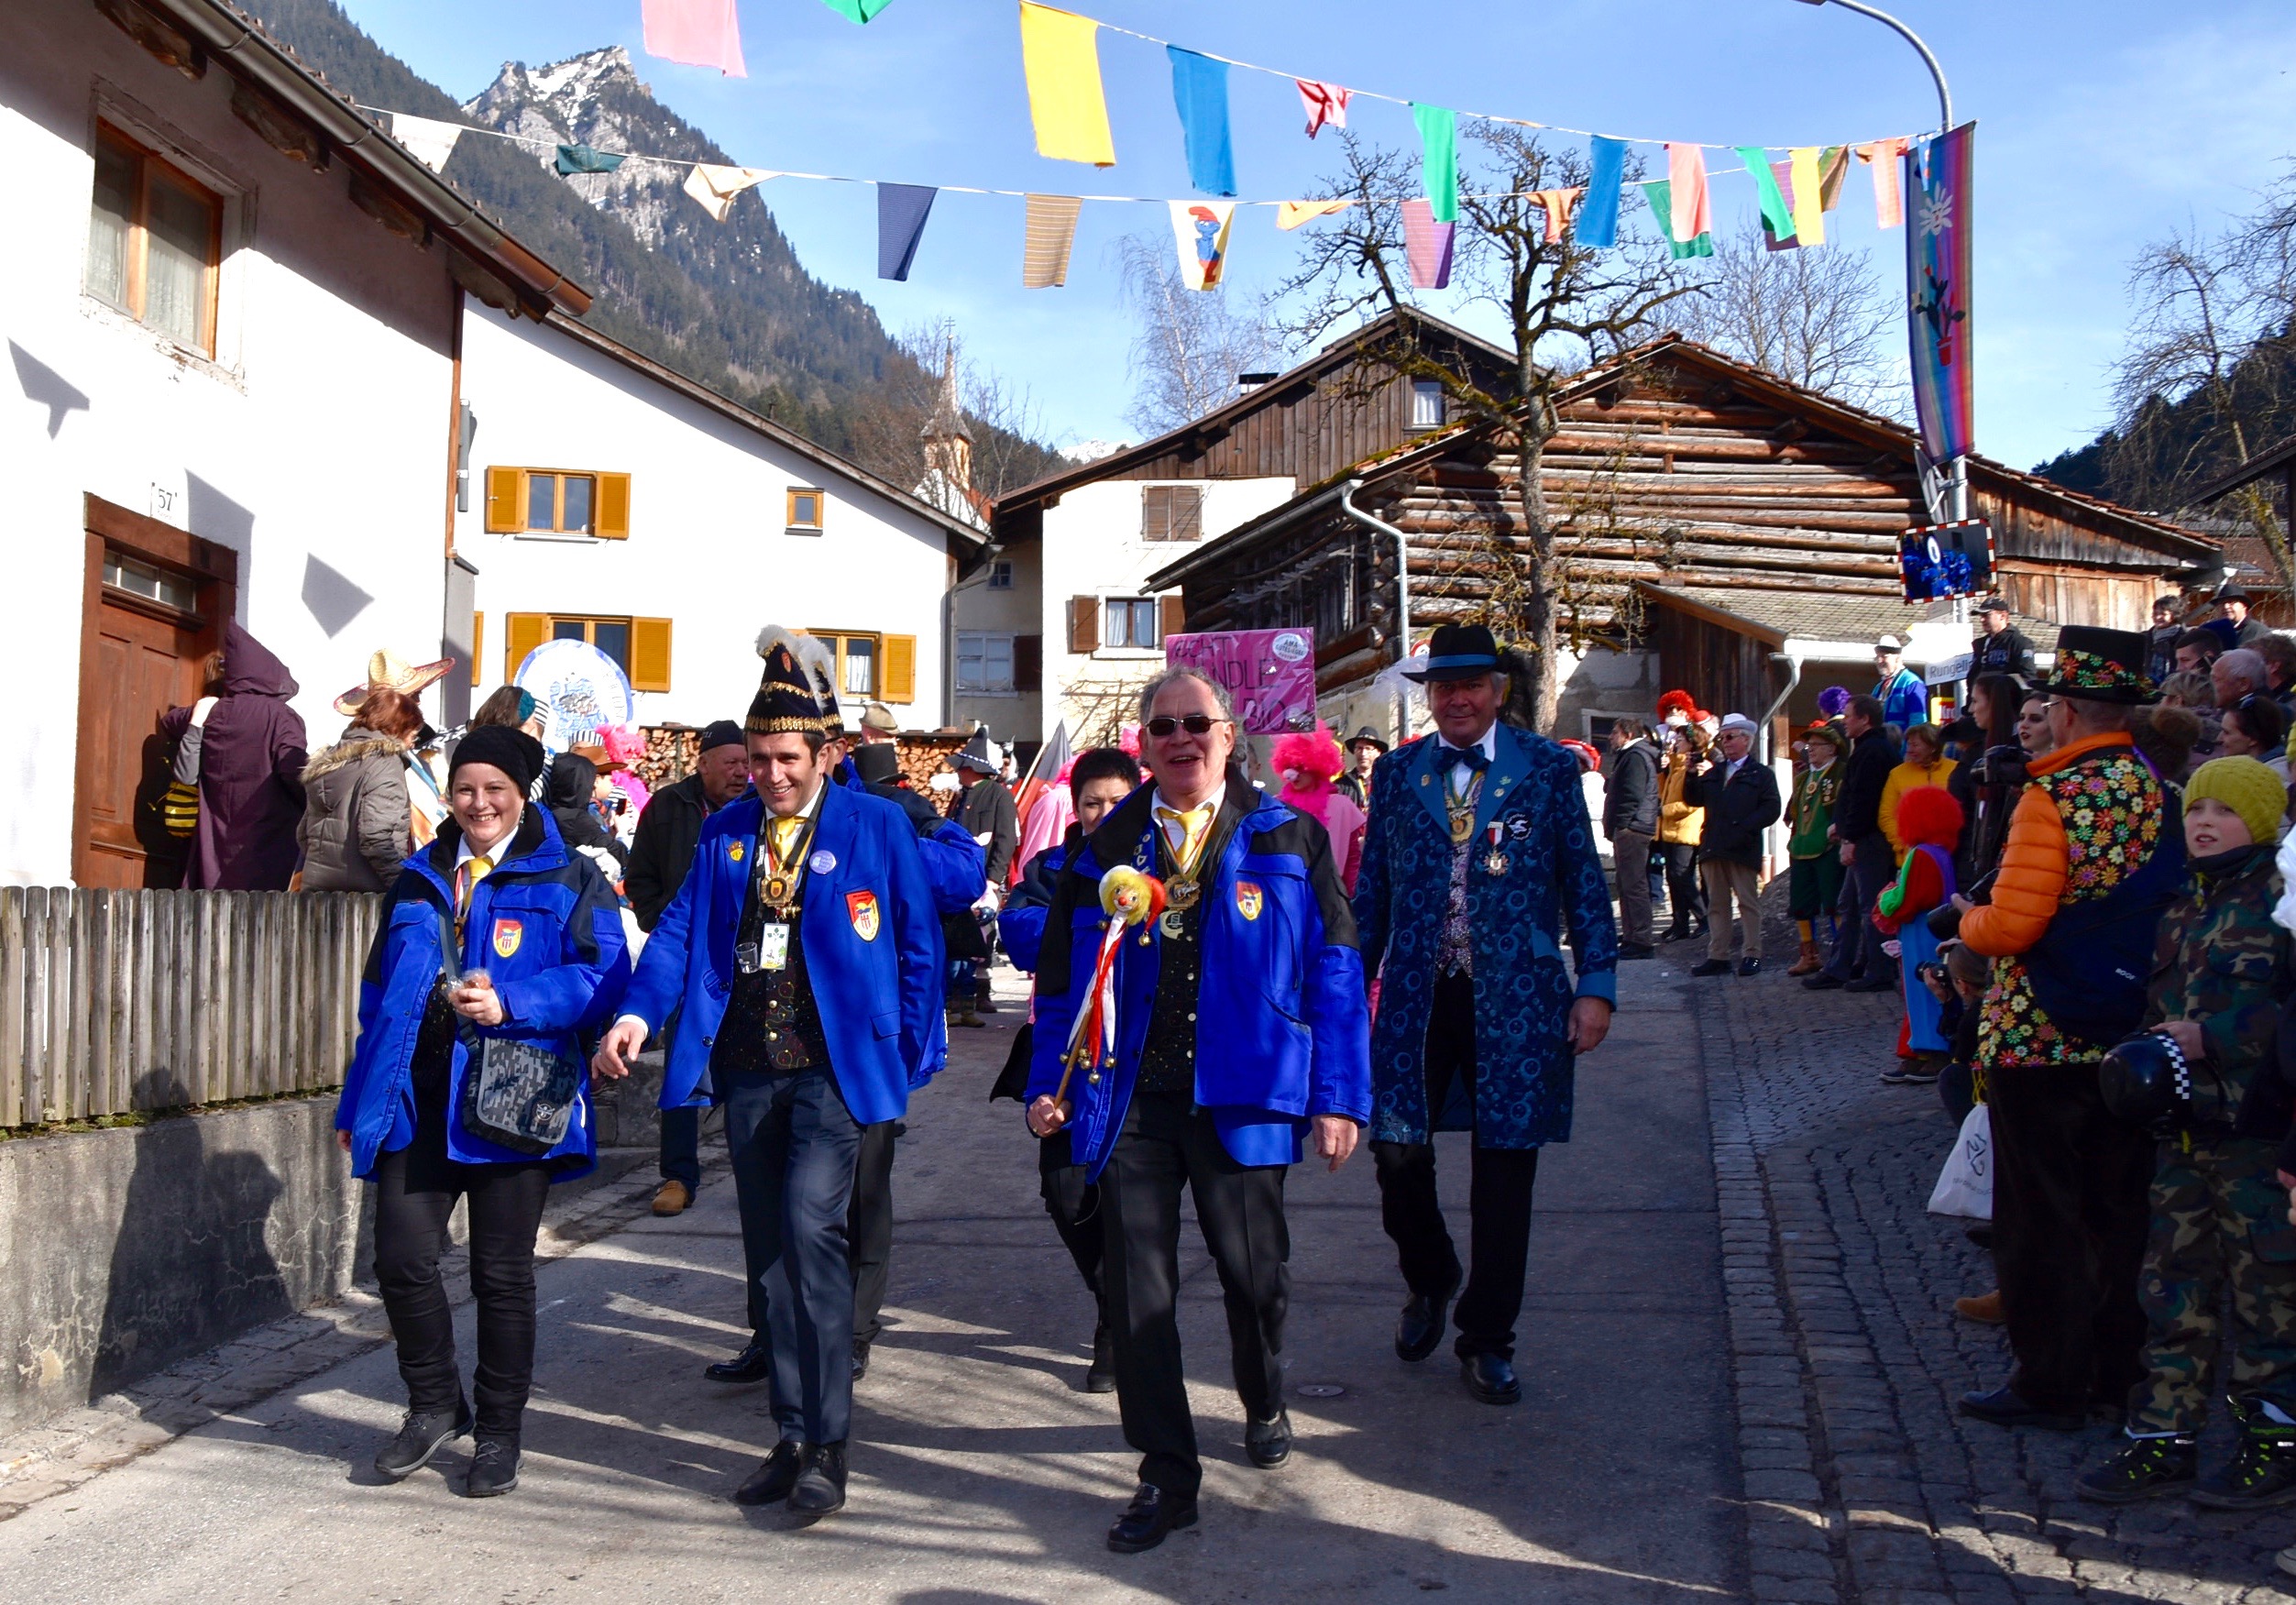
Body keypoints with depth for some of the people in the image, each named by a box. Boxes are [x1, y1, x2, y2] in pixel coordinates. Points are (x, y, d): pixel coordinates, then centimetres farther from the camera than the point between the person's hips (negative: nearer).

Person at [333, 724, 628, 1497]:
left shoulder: (568, 879, 2)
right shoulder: (418, 880, 16)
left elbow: (601, 974, -8)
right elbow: (379, 991, 18)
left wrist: (511, 1003, -20)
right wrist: (359, 1100, 14)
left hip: (509, 1102, -4)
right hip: (415, 1098, 4)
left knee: (503, 1273, 5)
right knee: (402, 1259, -2)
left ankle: (499, 1433, 20)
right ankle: (434, 1405, 21)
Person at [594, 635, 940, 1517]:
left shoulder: (877, 826, -1)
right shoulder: (724, 833, 11)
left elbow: (917, 945, 1)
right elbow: (681, 929, 3)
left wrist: (910, 1056, -1)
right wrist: (637, 1013, -14)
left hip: (834, 1064, -5)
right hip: (747, 1070, 5)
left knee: (810, 1228, -18)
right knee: (767, 1255, 10)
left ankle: (827, 1447, -10)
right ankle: (794, 1437, 20)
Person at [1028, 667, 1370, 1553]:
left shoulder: (1287, 840, 1)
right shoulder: (1105, 849, 7)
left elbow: (1333, 969, -1)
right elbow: (1062, 971, 11)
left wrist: (1337, 1095, -6)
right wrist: (1048, 1081, 4)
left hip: (1241, 1097, -1)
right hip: (1129, 1100, 1)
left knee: (1253, 1271, 11)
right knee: (1136, 1287, 1)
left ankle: (1264, 1406, 42)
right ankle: (1166, 1473, 13)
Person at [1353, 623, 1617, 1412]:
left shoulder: (1548, 768, 3)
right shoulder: (1396, 773, 9)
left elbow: (1583, 883, 3)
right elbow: (1373, 891, 13)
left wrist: (1597, 986, -4)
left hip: (1515, 1000, -1)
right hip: (1416, 998, 2)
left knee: (1504, 1169, 3)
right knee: (1396, 1151, 0)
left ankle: (1487, 1341, 18)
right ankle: (1429, 1282, 31)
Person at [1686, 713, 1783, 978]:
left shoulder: (1761, 774, 2)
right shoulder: (1714, 771, 19)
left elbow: (1771, 810, -7)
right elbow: (1695, 799, 12)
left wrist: (1744, 827, -19)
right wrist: (1693, 776, -4)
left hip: (1743, 849, -5)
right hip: (1713, 848, 6)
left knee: (1748, 902, -1)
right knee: (1716, 904, 7)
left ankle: (1751, 956, 2)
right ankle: (1718, 957, 9)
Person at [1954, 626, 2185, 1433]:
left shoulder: (2052, 798, -18)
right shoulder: (2163, 794, 2)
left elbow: (2011, 926, -22)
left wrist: (1967, 919, -2)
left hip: (2040, 1038, -6)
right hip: (2130, 1036, 6)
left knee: (2042, 1215, 3)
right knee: (2117, 1207, 16)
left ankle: (2048, 1384, 10)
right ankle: (2116, 1364, 26)